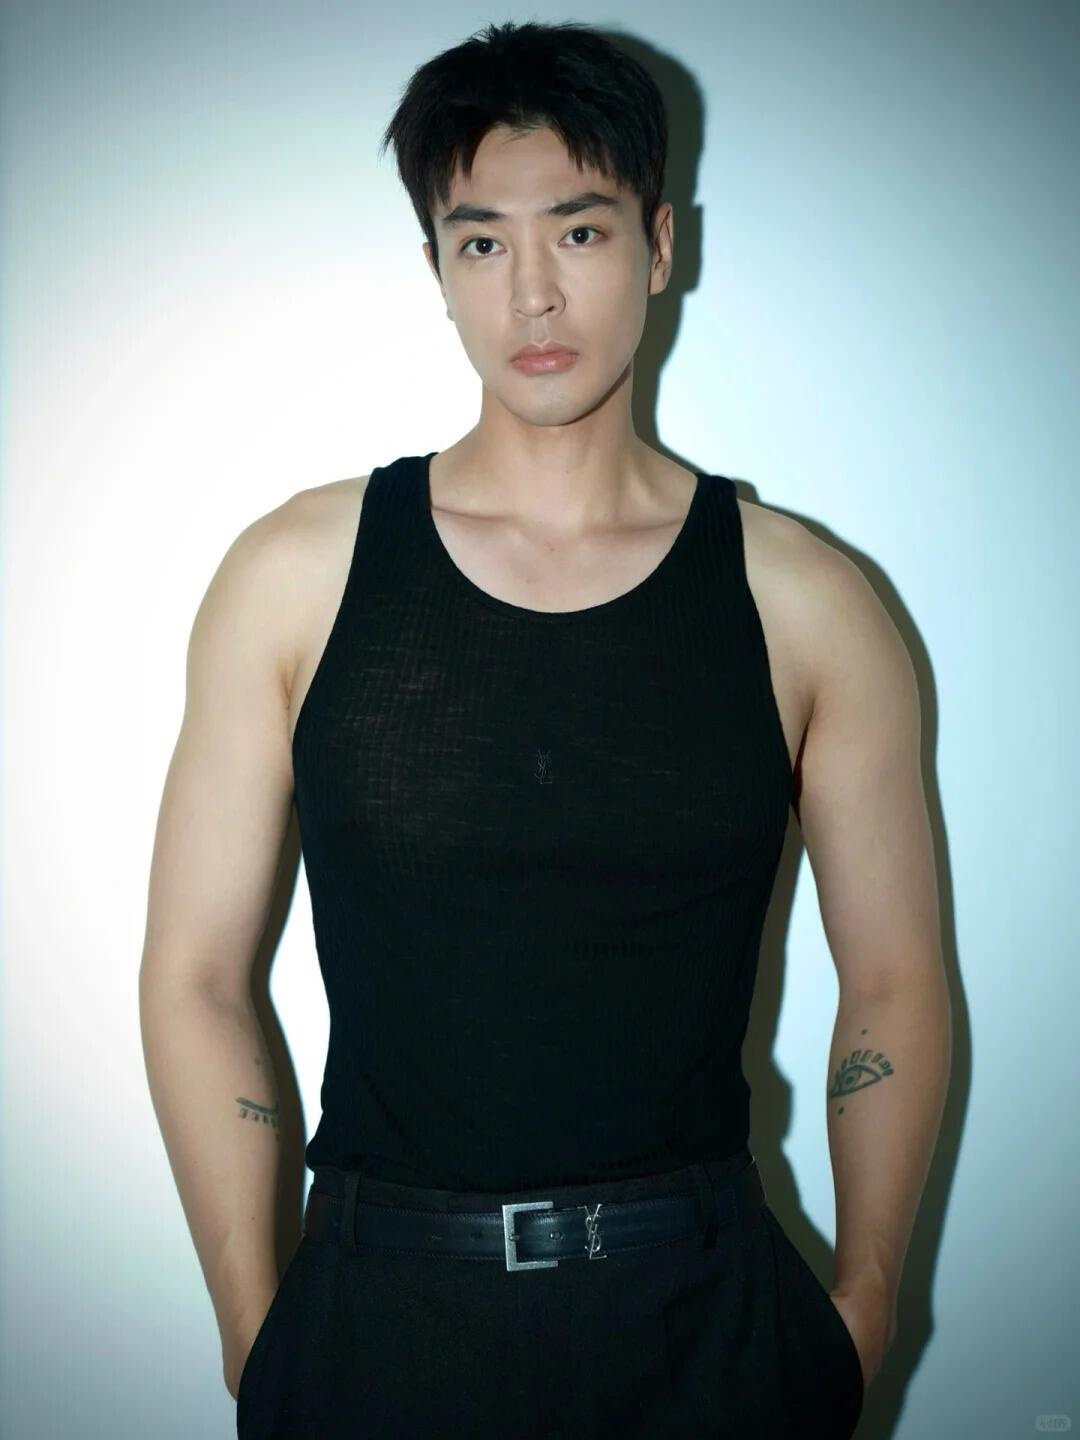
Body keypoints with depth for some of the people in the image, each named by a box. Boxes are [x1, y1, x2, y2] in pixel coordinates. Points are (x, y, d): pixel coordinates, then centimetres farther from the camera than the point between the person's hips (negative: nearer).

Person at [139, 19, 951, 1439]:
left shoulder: (805, 604, -4)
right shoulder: (297, 574, -5)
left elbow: (895, 990, 3)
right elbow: (196, 977, -2)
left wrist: (860, 1316, 3)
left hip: (705, 1315, 1)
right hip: (379, 1318, 0)